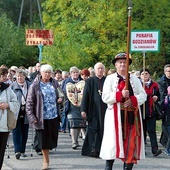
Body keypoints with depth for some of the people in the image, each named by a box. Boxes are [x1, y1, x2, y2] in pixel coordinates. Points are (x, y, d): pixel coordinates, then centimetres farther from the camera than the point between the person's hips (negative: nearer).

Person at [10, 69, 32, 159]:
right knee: (16, 131, -7)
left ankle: (22, 151, 18)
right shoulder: (12, 86, 2)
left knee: (24, 132, 8)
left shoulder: (30, 86, 6)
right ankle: (17, 151, -11)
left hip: (26, 111, 2)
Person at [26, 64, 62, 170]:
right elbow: (29, 102, -5)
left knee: (52, 137, 8)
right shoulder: (35, 86, -5)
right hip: (42, 117, -3)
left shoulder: (54, 83, 7)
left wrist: (60, 99, 1)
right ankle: (46, 161, 14)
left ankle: (47, 157, 30)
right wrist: (31, 117, -12)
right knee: (43, 139, 2)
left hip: (54, 115, 3)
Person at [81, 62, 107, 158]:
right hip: (94, 109, -1)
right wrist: (83, 110, -4)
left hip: (105, 109, 1)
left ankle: (102, 149, 9)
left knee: (103, 129, 2)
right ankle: (93, 149, 1)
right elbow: (85, 96, 3)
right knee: (93, 129, -2)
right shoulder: (90, 81, 6)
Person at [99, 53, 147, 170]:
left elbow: (143, 95, 6)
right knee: (113, 141, -4)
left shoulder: (135, 79, 15)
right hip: (116, 115, -3)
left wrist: (133, 100, -13)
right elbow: (105, 97, -5)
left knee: (131, 142, 0)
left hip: (132, 116, 3)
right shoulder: (110, 79, 6)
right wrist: (120, 95, -18)